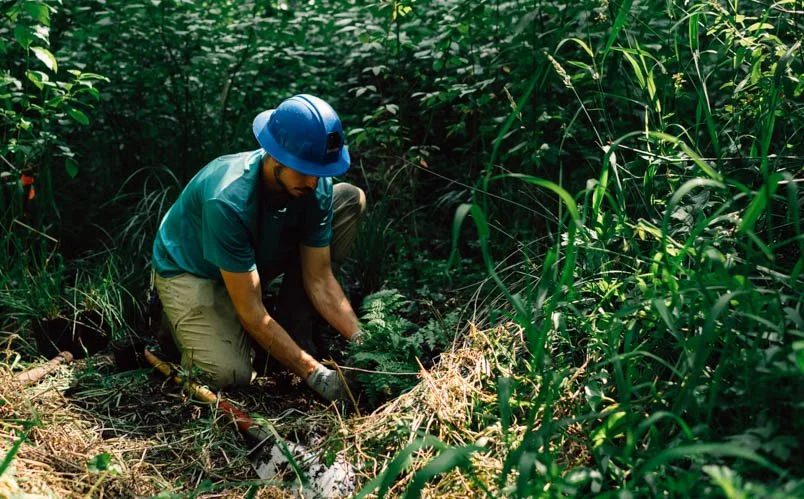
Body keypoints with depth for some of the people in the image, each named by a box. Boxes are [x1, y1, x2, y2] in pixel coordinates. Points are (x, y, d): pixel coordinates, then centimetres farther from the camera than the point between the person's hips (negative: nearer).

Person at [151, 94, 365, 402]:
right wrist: (315, 374, -34)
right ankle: (183, 319, 6)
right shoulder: (228, 201, -38)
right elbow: (252, 314, -33)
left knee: (351, 200, -11)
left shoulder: (317, 187, -21)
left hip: (259, 257, 6)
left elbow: (319, 280, -14)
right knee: (229, 376, -30)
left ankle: (293, 331, -6)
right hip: (190, 271, -6)